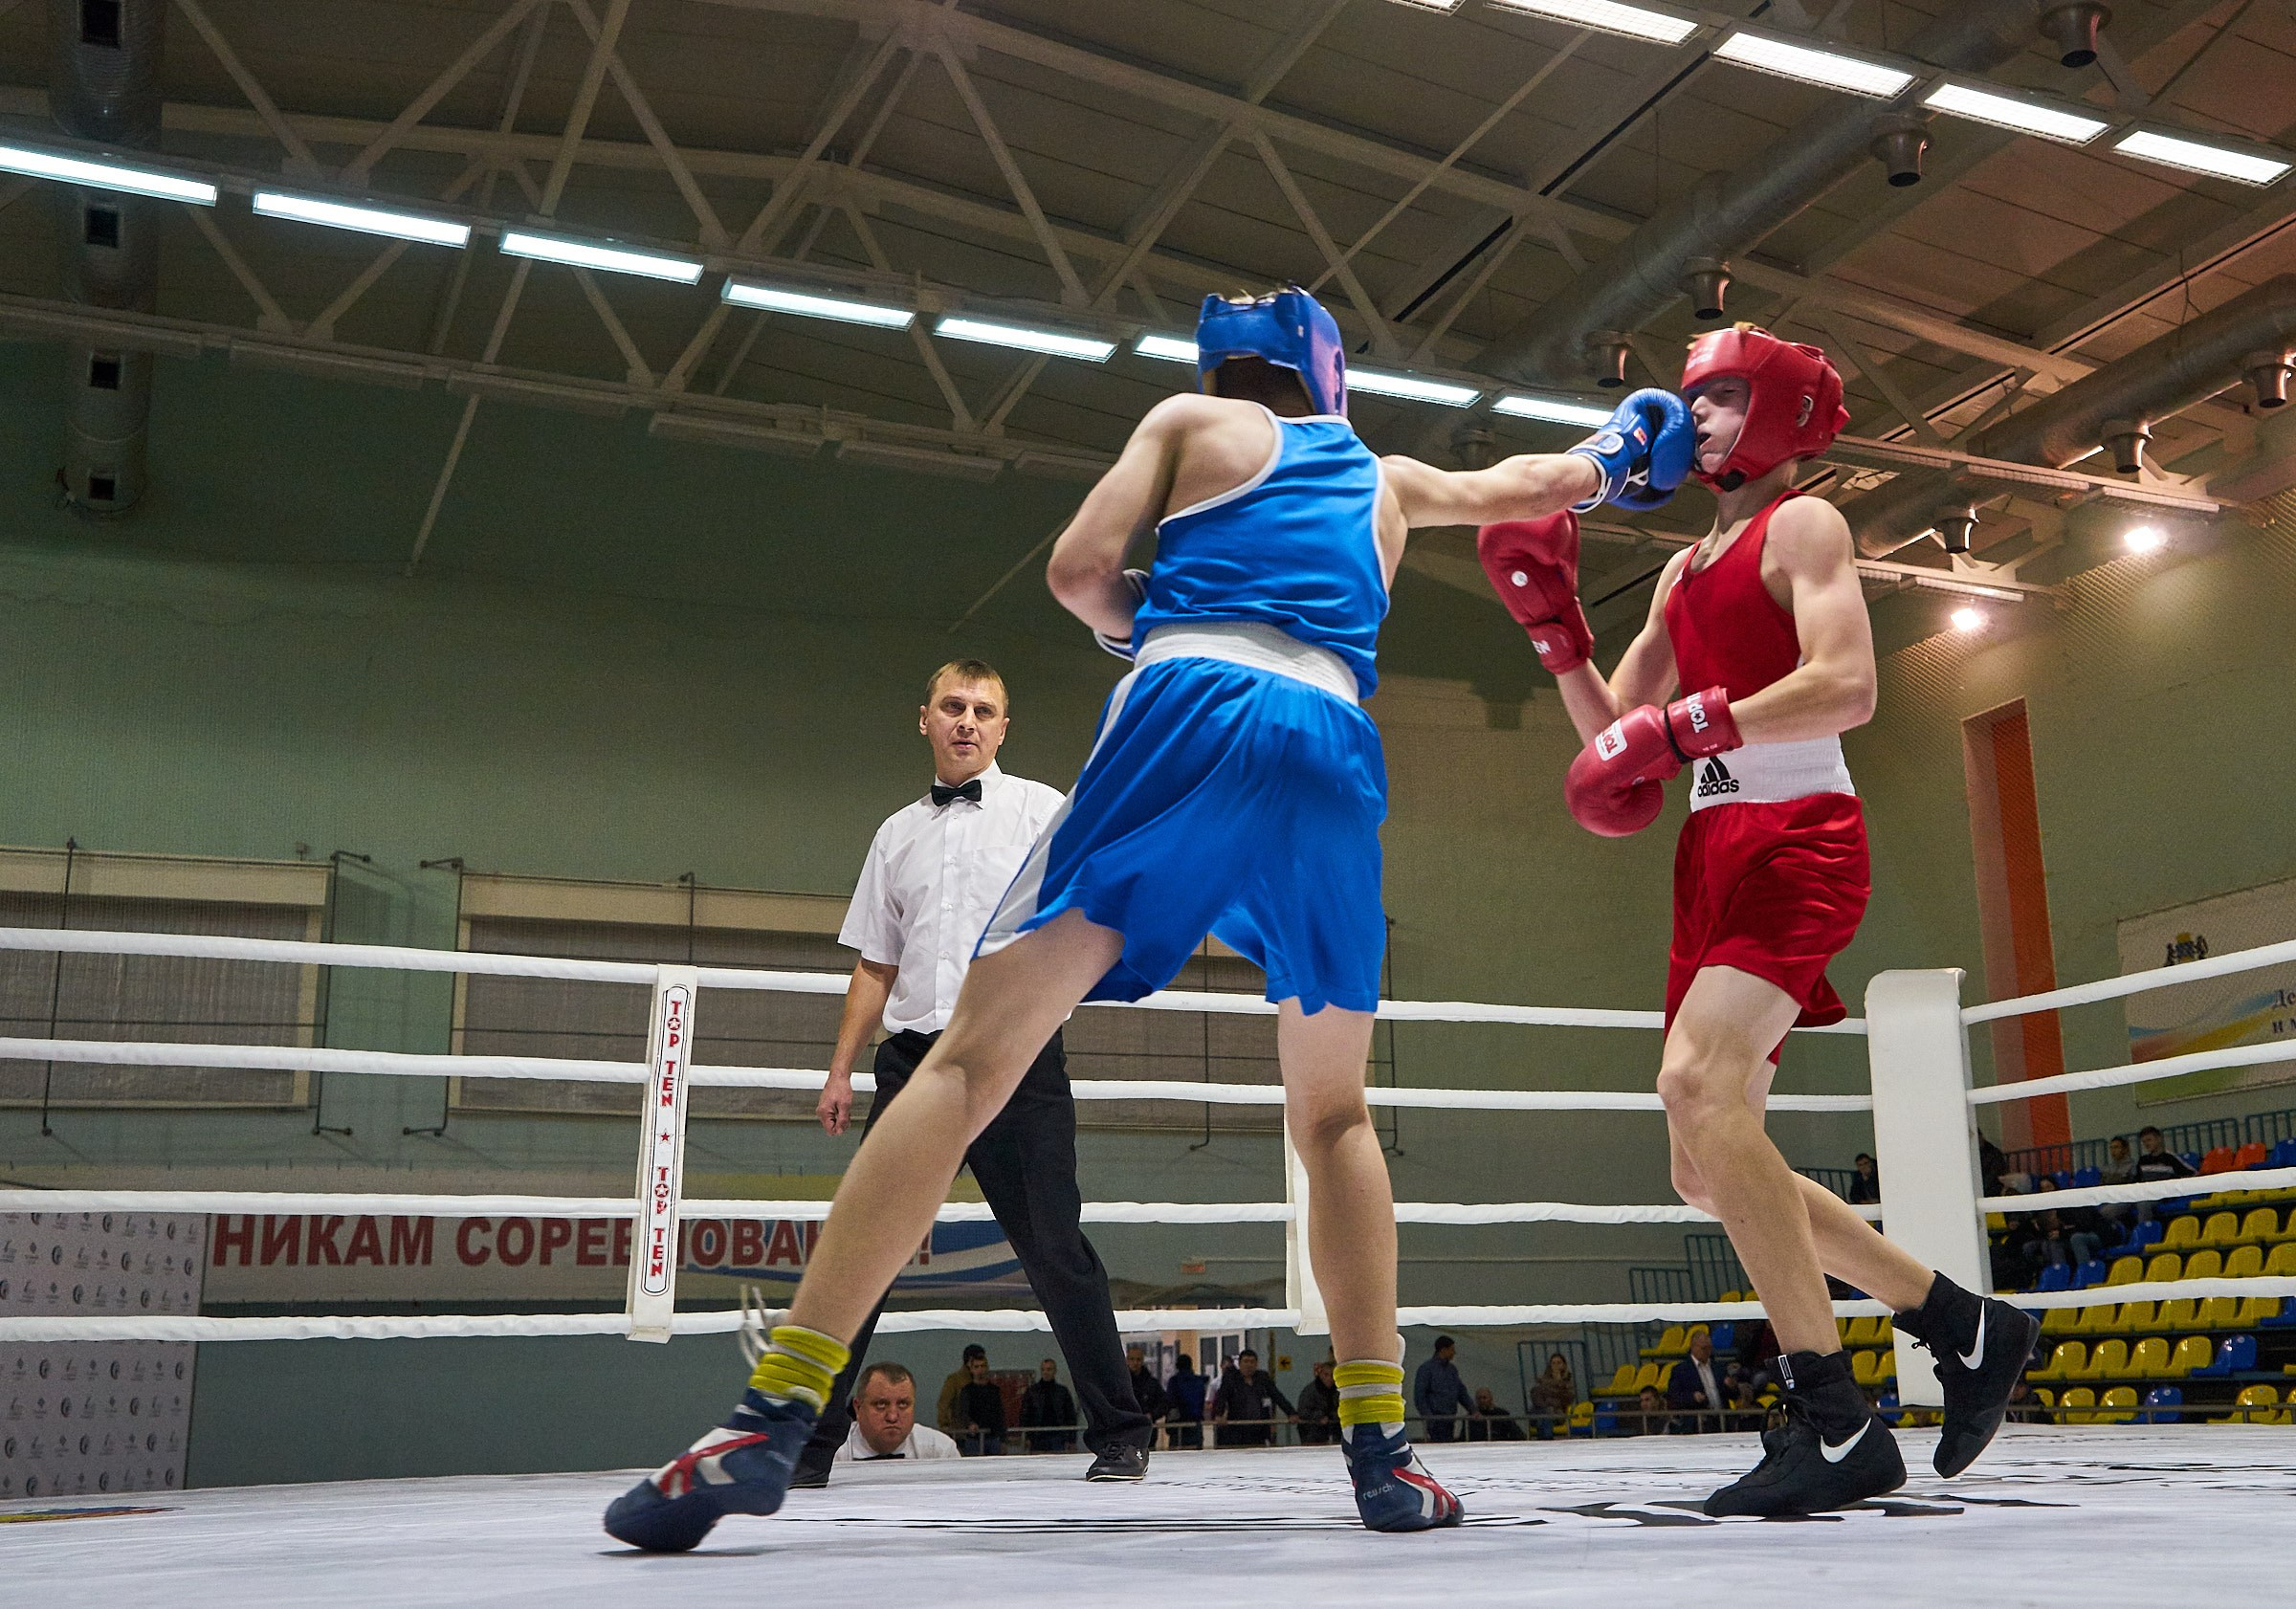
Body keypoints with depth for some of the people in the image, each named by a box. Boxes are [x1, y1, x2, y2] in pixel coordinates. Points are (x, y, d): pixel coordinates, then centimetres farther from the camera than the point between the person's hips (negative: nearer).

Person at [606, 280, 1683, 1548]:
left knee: (971, 1059, -5)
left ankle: (772, 1416, -14)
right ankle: (1382, 1452, 10)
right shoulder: (1386, 481, 30)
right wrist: (1613, 455, 69)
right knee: (1333, 1115, 18)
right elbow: (1526, 483, 49)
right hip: (1330, 749, 3)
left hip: (1186, 720, -2)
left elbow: (1081, 567, 8)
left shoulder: (1192, 423, 22)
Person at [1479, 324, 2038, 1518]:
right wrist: (1548, 616, 10)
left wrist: (1680, 727, -22)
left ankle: (1834, 1420, -23)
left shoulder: (1803, 525, 1)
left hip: (1797, 834, -8)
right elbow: (1611, 728, 21)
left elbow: (1846, 687, -16)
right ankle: (1961, 1323, 17)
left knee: (1699, 1082, -29)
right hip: (1713, 852, 9)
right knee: (1710, 1172, 3)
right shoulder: (1685, 569, 24)